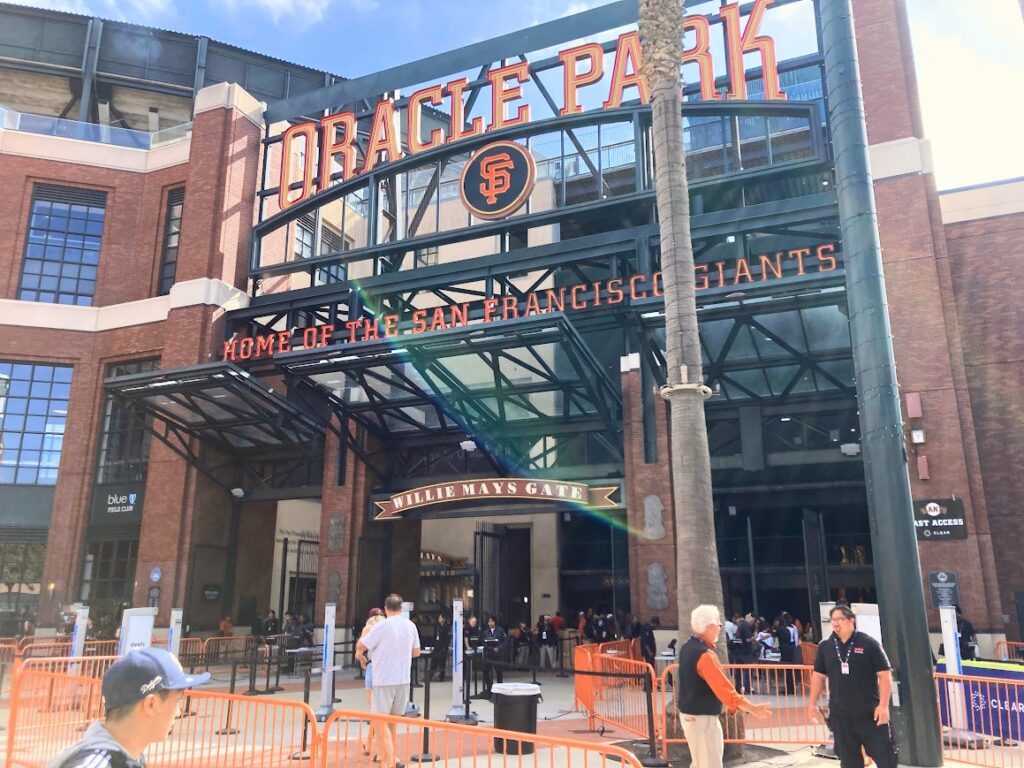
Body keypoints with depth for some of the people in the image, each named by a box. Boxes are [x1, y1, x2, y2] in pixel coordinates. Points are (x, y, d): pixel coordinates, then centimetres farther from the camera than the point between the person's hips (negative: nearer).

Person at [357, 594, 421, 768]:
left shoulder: (381, 626, -13)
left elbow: (360, 647, -7)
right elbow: (416, 652, 13)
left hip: (384, 680, -5)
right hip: (403, 680, 6)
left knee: (381, 721, 0)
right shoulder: (411, 626, 3)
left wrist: (367, 633, 11)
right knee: (392, 722, 17)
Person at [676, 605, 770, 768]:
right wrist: (753, 709, -20)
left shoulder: (687, 647, 4)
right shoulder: (705, 655, -25)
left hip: (689, 714, 9)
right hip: (702, 718, -9)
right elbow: (724, 688, -26)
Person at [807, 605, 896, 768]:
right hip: (840, 714, 3)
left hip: (870, 713, -3)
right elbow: (818, 675, 10)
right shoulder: (825, 646, 3)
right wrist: (812, 704, 8)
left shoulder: (869, 644, -8)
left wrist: (883, 705, -14)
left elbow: (884, 674, -7)